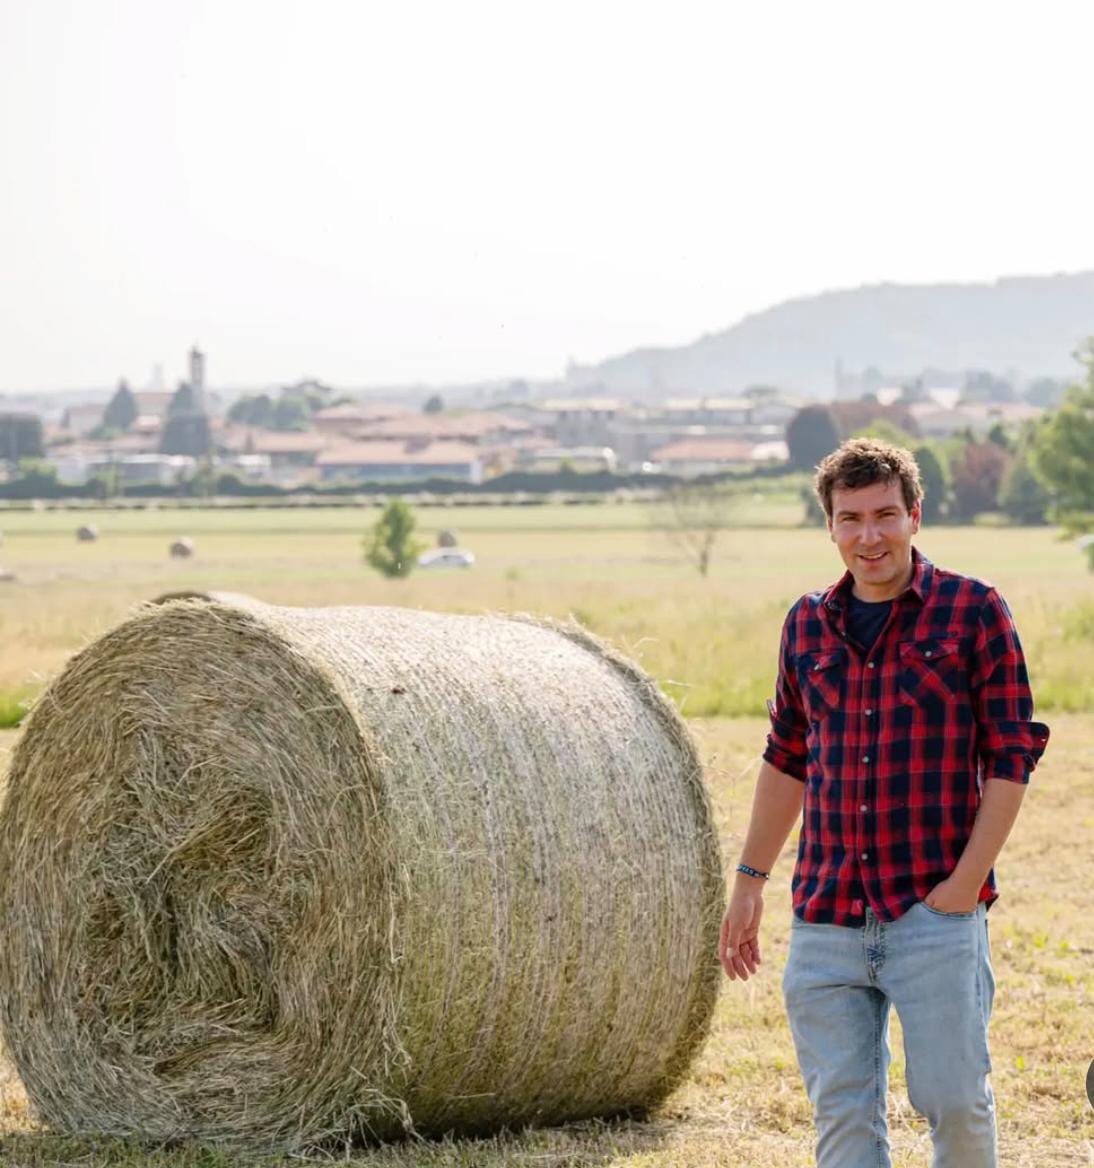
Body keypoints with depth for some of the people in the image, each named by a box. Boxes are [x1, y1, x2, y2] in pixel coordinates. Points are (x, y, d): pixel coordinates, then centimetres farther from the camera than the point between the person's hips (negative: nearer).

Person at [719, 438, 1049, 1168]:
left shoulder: (973, 611, -3)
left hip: (935, 911, -4)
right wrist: (750, 880, 16)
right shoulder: (808, 625, 10)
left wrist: (968, 879, -11)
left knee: (952, 1096, -5)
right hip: (825, 917, 4)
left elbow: (1012, 755, -4)